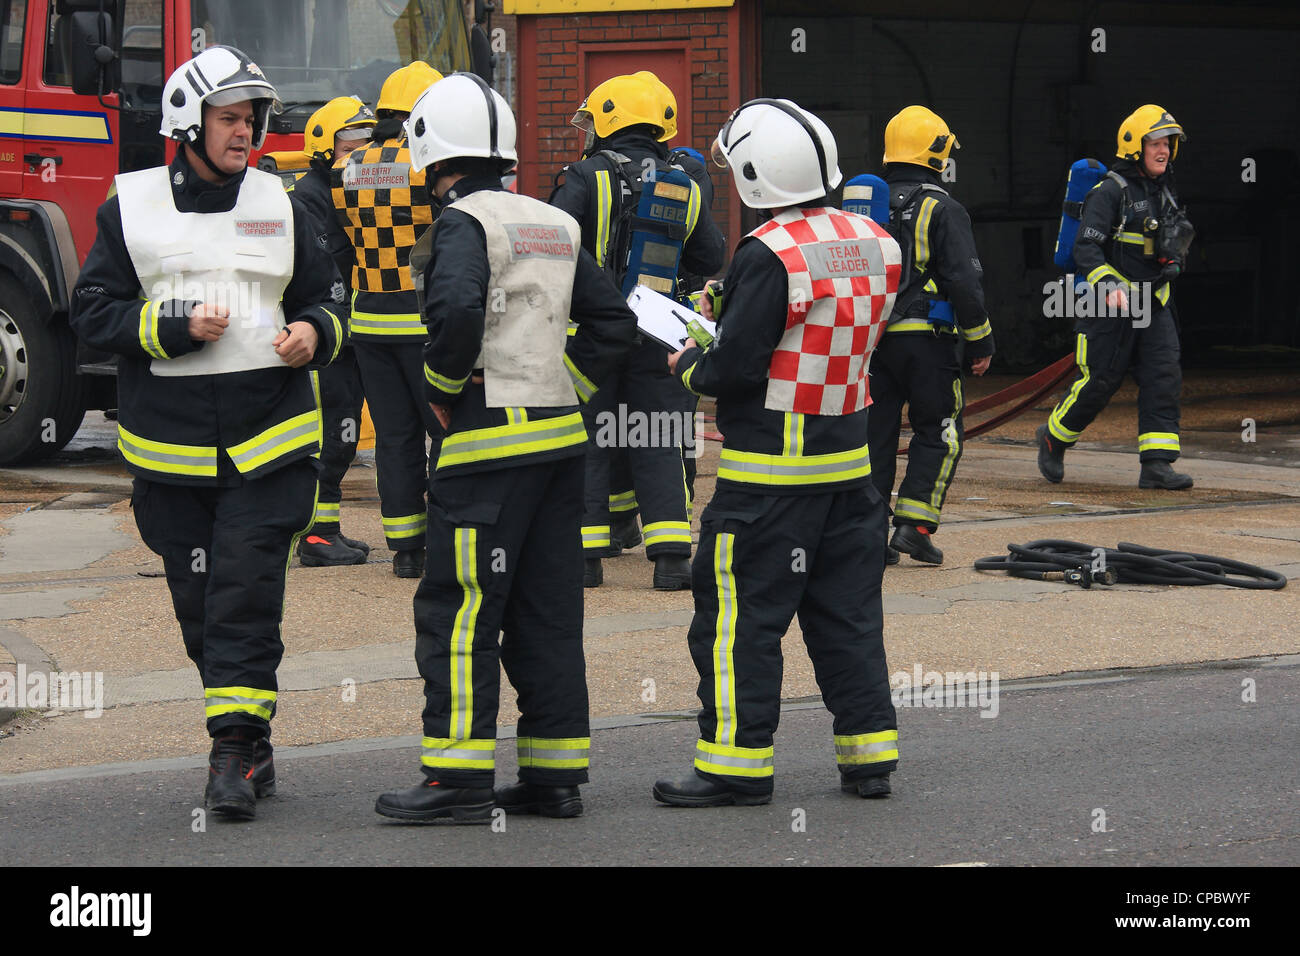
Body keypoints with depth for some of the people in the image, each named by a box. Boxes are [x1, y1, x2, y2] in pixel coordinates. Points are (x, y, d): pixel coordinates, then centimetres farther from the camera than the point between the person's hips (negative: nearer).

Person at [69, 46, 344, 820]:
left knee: (247, 598, -10)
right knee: (202, 607, 6)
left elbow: (328, 297, 14)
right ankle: (253, 747, 19)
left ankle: (234, 752, -8)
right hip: (171, 448, 0)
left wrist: (314, 333, -8)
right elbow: (94, 310, 0)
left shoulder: (278, 206, 8)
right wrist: (175, 327, -15)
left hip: (268, 444, 0)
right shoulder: (131, 207, 3)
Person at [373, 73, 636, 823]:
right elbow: (614, 322, 15)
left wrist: (443, 387, -11)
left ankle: (460, 775, -6)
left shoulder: (467, 222, -9)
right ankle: (556, 774, 13)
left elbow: (457, 307, -26)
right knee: (548, 614, 11)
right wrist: (563, 386, 13)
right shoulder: (555, 226, 15)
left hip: (492, 444, -8)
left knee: (459, 610, -4)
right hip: (562, 438, 8)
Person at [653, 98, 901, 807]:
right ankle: (869, 754, 17)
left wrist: (689, 366, 3)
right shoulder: (873, 243, 5)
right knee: (846, 611, 15)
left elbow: (735, 369, -18)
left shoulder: (770, 255, -18)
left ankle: (737, 761, 4)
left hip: (768, 469, -7)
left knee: (740, 616, 1)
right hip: (849, 456, 7)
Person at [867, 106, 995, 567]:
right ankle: (914, 525, -4)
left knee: (874, 432, 9)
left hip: (871, 338, 5)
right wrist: (980, 341, -4)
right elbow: (964, 281, -13)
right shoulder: (942, 210, -9)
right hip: (925, 339, -5)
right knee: (938, 433, 6)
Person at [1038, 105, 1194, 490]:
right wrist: (1109, 286, -31)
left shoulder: (1164, 191, 12)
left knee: (1164, 378, -6)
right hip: (1112, 302, -7)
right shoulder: (1110, 192, -12)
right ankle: (1054, 437, 21)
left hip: (1154, 303, 7)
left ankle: (1156, 464, -8)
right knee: (1099, 381, -3)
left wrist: (1173, 264, 13)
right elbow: (1086, 248, -19)